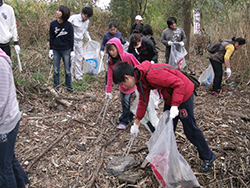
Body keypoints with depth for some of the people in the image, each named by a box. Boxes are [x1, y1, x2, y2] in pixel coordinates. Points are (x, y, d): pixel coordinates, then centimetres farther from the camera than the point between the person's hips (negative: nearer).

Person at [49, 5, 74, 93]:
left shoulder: (69, 25, -6)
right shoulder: (53, 24, -1)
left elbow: (71, 38, 1)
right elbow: (51, 37, 6)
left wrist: (72, 50, 0)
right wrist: (51, 49, 3)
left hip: (66, 50, -2)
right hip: (56, 50, 2)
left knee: (67, 70, 6)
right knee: (56, 69, 8)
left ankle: (68, 86, 18)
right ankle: (56, 85, 21)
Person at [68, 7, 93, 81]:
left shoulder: (87, 21, 5)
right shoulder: (73, 18, -13)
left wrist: (89, 39, 13)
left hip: (79, 42, 5)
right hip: (71, 41, -5)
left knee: (79, 59, 8)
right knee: (71, 59, -4)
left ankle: (78, 76, 17)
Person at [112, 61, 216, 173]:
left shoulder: (152, 75, -32)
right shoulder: (140, 80, 0)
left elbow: (179, 84, -31)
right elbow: (143, 101, 12)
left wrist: (174, 105, -33)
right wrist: (136, 123, 17)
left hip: (183, 95, -9)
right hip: (169, 98, 9)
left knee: (190, 129, 2)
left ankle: (208, 157, 22)